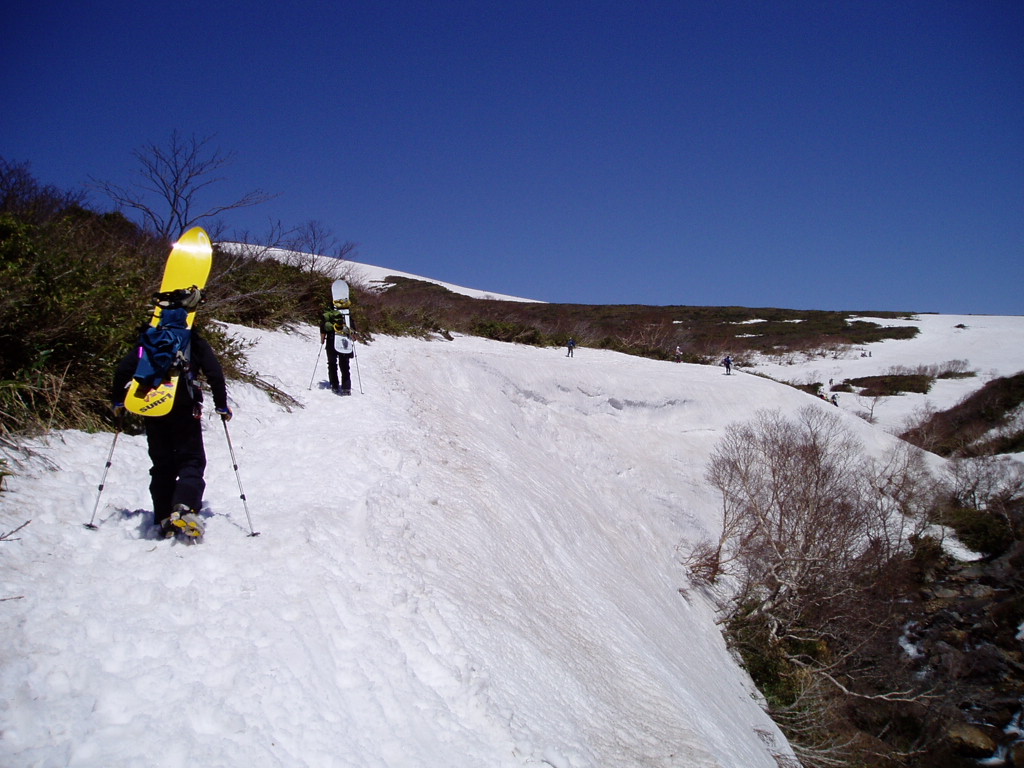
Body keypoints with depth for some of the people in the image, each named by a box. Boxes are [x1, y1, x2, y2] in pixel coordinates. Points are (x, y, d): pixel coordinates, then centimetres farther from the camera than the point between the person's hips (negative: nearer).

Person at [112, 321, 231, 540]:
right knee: (191, 461, -1)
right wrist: (222, 406, 7)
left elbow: (122, 370, 8)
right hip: (184, 409, -3)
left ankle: (164, 520, 5)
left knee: (161, 465, 11)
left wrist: (118, 401, 19)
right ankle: (185, 507, -26)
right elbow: (215, 374, -1)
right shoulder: (196, 342, 9)